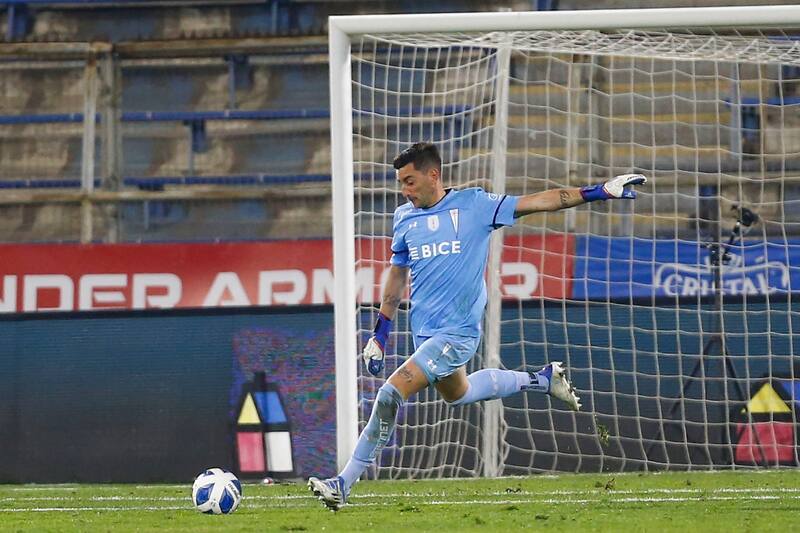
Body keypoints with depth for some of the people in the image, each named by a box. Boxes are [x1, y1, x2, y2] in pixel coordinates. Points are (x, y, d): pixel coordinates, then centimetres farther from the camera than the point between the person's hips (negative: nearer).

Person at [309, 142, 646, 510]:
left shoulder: (473, 204, -7)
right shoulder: (404, 218, 7)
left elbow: (538, 202, -5)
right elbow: (397, 275, 17)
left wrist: (600, 191, -10)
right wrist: (379, 334, 15)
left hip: (457, 332, -7)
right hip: (424, 331, 7)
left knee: (391, 394, -18)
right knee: (456, 394, 25)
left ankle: (345, 483, -11)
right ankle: (541, 380, 43)